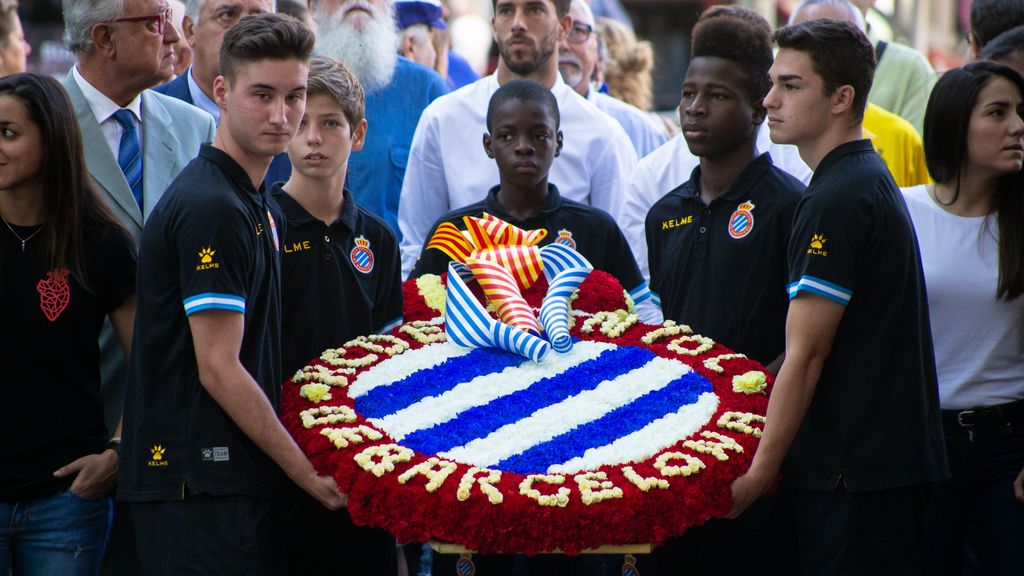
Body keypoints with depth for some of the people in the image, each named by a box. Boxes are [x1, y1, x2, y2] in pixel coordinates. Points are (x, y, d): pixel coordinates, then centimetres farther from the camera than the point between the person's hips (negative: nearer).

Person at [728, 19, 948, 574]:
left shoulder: (836, 202, -16)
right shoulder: (872, 178, 16)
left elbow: (804, 356, -18)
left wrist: (759, 472, -15)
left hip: (853, 474, -10)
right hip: (894, 459, 10)